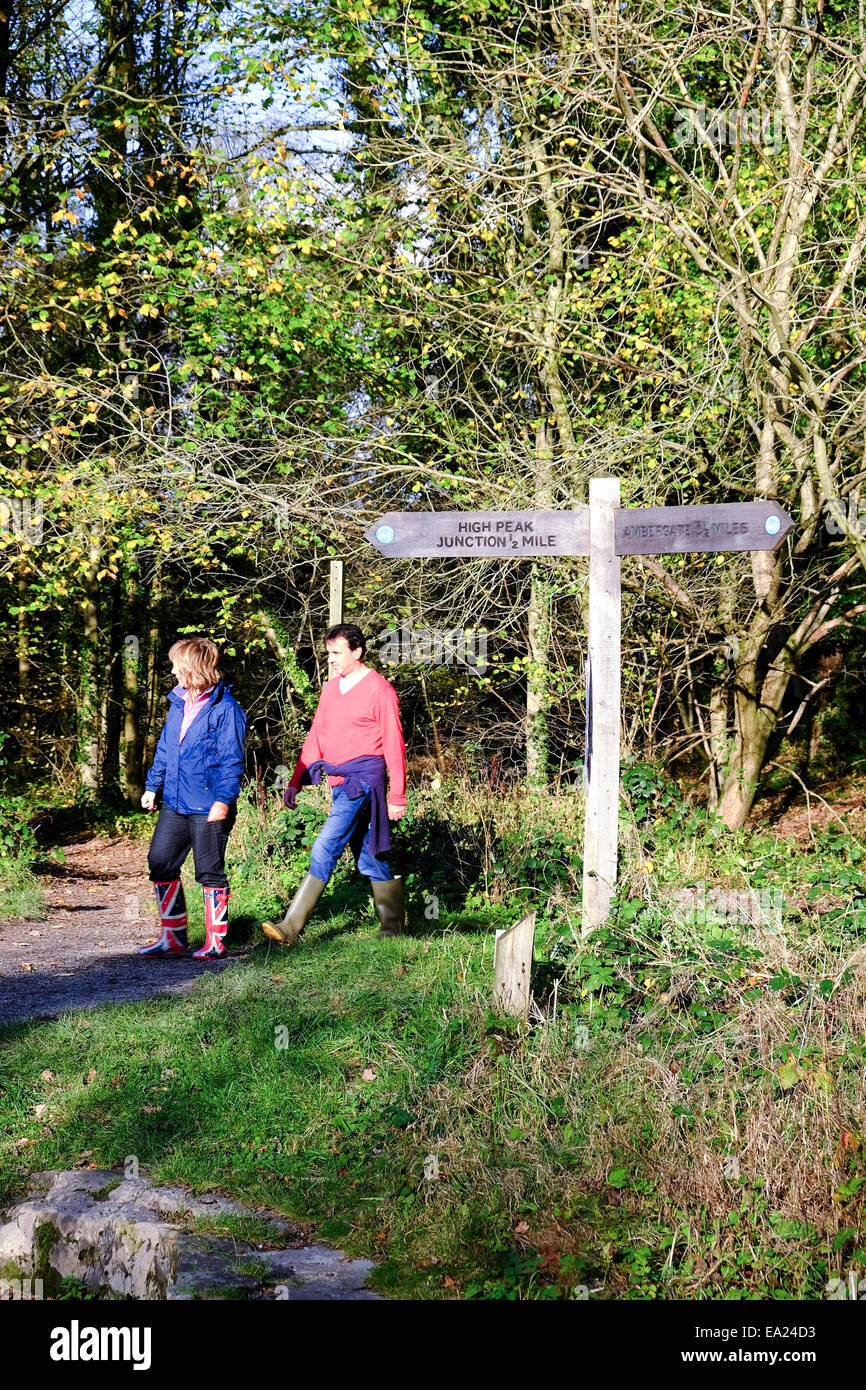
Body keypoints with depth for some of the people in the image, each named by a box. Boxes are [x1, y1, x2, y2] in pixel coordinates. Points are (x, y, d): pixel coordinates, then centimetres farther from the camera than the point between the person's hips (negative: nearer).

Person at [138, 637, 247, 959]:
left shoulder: (225, 709, -11)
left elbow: (232, 760, -13)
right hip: (175, 803, 8)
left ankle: (216, 941, 13)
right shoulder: (178, 703, 11)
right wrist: (152, 785, 19)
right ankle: (173, 936, 18)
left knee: (210, 872, 1)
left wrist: (224, 799, -20)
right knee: (160, 863, 7)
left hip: (208, 808, -8)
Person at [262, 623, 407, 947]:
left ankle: (292, 926, -17)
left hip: (363, 779, -8)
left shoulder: (379, 690, -8)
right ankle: (393, 923, 21)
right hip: (339, 783, 8)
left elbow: (394, 746, -7)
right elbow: (316, 738, 17)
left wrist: (397, 796, -9)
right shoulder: (331, 688, 13)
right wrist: (296, 782, 12)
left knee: (325, 849, -15)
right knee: (366, 855, 12)